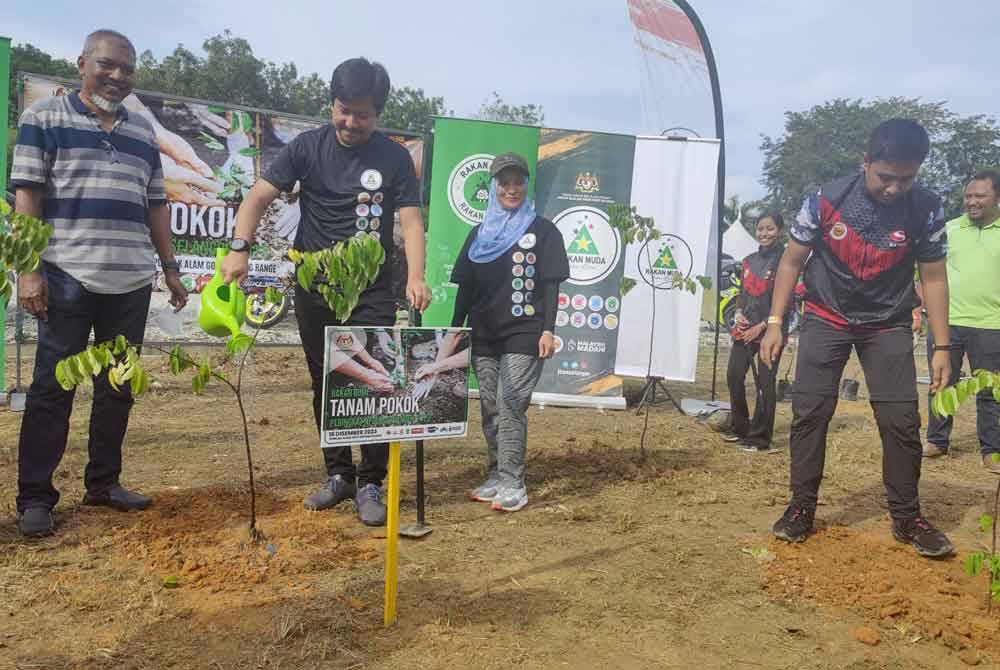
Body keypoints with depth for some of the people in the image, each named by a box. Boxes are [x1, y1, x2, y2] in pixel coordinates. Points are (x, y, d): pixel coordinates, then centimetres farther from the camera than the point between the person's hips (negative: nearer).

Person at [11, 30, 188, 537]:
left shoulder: (142, 132, 17)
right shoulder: (44, 117, 3)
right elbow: (26, 195, -4)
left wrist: (170, 268, 13)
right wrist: (29, 269, -12)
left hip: (131, 282, 5)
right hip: (67, 277, -5)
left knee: (118, 386, 9)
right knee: (53, 386, 0)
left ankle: (103, 483, 21)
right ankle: (34, 496, 9)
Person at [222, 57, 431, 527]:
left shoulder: (394, 158, -1)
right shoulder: (308, 147, 1)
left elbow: (410, 220, -6)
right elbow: (259, 196, -5)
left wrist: (415, 277, -22)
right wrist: (240, 248, -21)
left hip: (373, 292, -1)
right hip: (315, 289, 2)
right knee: (326, 386, 10)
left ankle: (370, 484, 10)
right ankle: (338, 475, 25)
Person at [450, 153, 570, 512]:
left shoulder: (543, 231, 2)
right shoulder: (479, 234, 14)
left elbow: (550, 284, -2)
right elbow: (465, 286, 15)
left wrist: (548, 330, -10)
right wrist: (455, 330, 11)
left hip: (524, 335, -5)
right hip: (484, 335, 5)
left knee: (510, 406, -11)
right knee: (490, 409, 8)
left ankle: (512, 483, -4)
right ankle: (495, 476, 17)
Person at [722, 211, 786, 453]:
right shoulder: (749, 260, 14)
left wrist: (762, 326, -13)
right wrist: (739, 313, 1)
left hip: (770, 330, -7)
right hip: (745, 329, 7)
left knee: (765, 383, -5)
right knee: (734, 375, 8)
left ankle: (760, 438, 3)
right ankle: (739, 428, 23)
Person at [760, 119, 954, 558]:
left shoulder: (926, 210, -14)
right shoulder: (826, 200, -17)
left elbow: (933, 278, -5)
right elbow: (792, 261, -7)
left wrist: (941, 346, -8)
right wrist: (775, 323, -11)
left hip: (888, 325, 1)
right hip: (826, 320, 0)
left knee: (901, 419, -4)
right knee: (809, 411, -6)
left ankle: (907, 517, 12)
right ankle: (802, 507, 7)